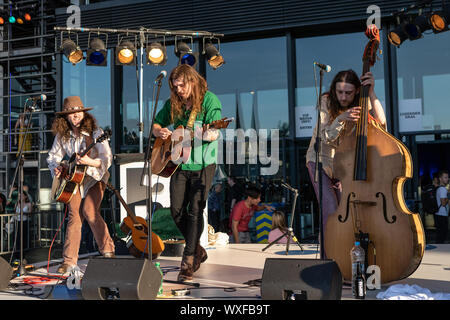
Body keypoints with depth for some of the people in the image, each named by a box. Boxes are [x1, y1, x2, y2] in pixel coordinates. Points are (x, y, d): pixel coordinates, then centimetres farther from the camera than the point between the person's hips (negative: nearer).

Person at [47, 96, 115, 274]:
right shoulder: (62, 136, 0)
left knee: (89, 211, -20)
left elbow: (107, 159, -18)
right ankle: (69, 261, -4)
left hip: (95, 177, -3)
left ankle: (107, 250, -2)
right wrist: (56, 169, -8)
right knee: (74, 215, -9)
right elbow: (53, 156, 13)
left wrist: (89, 162, -35)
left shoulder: (95, 132, -13)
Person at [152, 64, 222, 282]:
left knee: (195, 210, -8)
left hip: (203, 165, -5)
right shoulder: (172, 104, 8)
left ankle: (188, 261, 0)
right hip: (179, 164, 6)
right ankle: (198, 251, 24)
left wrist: (208, 135, -39)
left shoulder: (209, 100, -8)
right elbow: (155, 125, 18)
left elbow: (214, 133, -16)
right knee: (177, 210, 4)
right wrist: (160, 132, -5)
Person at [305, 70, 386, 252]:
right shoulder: (326, 102, -15)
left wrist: (371, 93, -36)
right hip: (320, 160, -2)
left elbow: (381, 123, -29)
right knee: (330, 211, -16)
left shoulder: (362, 103, -11)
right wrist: (340, 119, -40)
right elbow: (326, 137, -23)